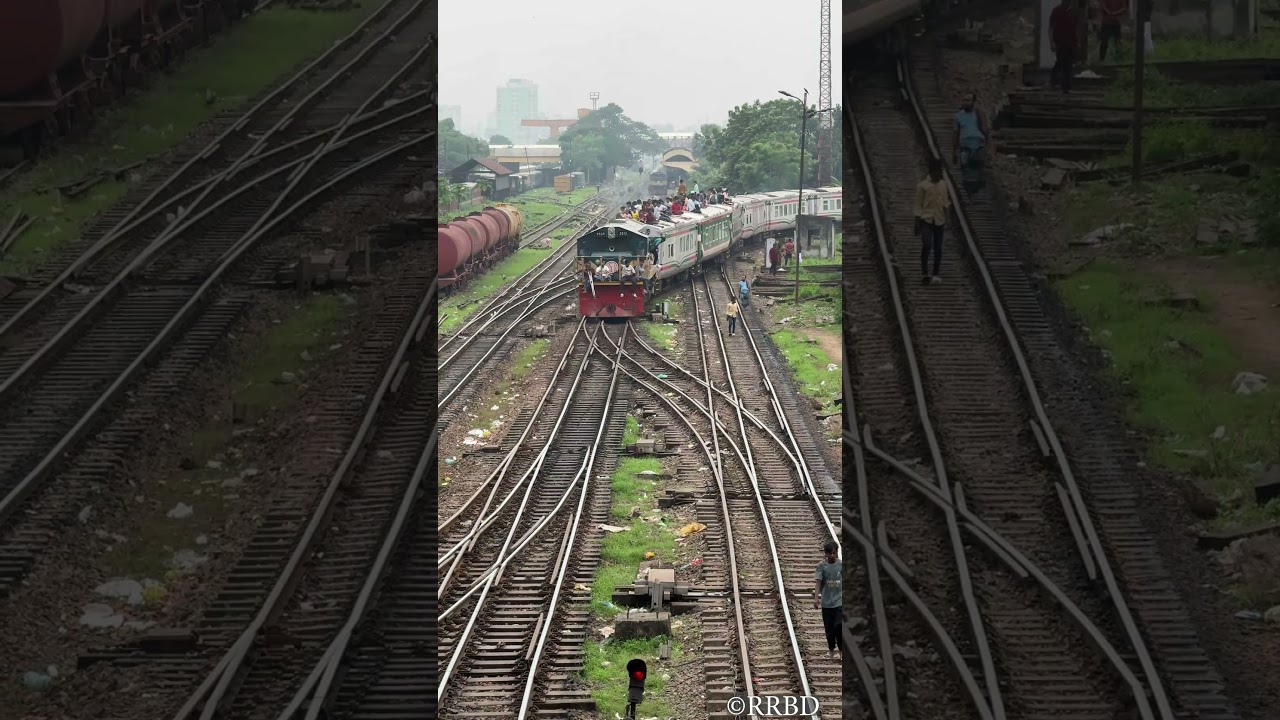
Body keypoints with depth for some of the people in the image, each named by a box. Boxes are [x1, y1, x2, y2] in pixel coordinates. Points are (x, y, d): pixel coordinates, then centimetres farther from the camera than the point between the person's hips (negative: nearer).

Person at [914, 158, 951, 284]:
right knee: (926, 245, -17)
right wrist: (917, 224, -6)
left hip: (939, 220, 4)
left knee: (938, 249, 6)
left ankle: (936, 274, 15)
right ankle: (924, 273, -7)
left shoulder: (943, 185, 9)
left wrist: (948, 202, -3)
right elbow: (918, 205, -3)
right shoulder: (922, 186, -5)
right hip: (926, 220, -4)